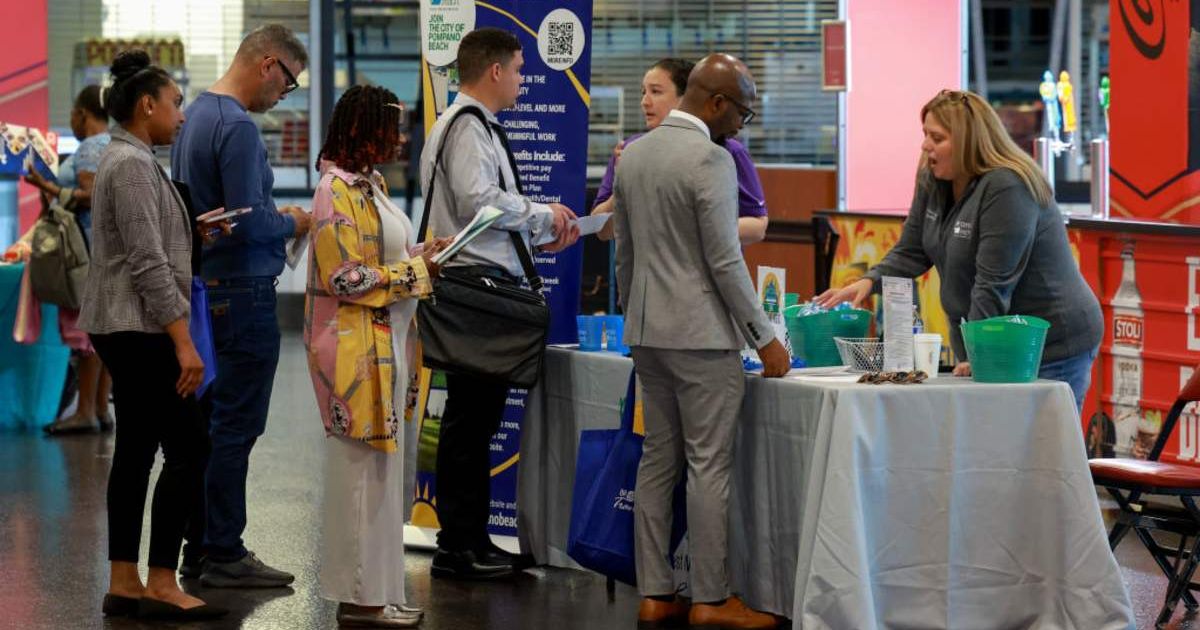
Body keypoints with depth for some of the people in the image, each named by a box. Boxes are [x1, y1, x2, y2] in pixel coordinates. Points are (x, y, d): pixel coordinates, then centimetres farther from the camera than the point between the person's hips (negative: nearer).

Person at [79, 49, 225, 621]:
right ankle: (161, 585, -7)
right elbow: (148, 262, -21)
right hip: (139, 329, -10)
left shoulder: (127, 160, 16)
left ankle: (123, 584, 10)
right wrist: (183, 342, -22)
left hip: (124, 331, 10)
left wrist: (174, 334, 20)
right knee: (186, 450, -8)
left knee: (136, 451, 9)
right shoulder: (133, 166, -15)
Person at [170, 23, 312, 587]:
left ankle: (201, 548, 21)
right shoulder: (237, 128, -18)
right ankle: (223, 556, 1)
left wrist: (272, 216, 15)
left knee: (211, 422, 15)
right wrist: (294, 224, -4)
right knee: (237, 427, -4)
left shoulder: (196, 115, 12)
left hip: (206, 287, 10)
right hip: (243, 292, -10)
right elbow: (250, 224, -22)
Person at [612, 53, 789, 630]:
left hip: (646, 332, 8)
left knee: (658, 459, 10)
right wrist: (764, 338, -11)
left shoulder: (633, 155, 10)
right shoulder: (710, 159, -15)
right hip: (701, 333, -8)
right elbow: (725, 260, -17)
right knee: (710, 465, -3)